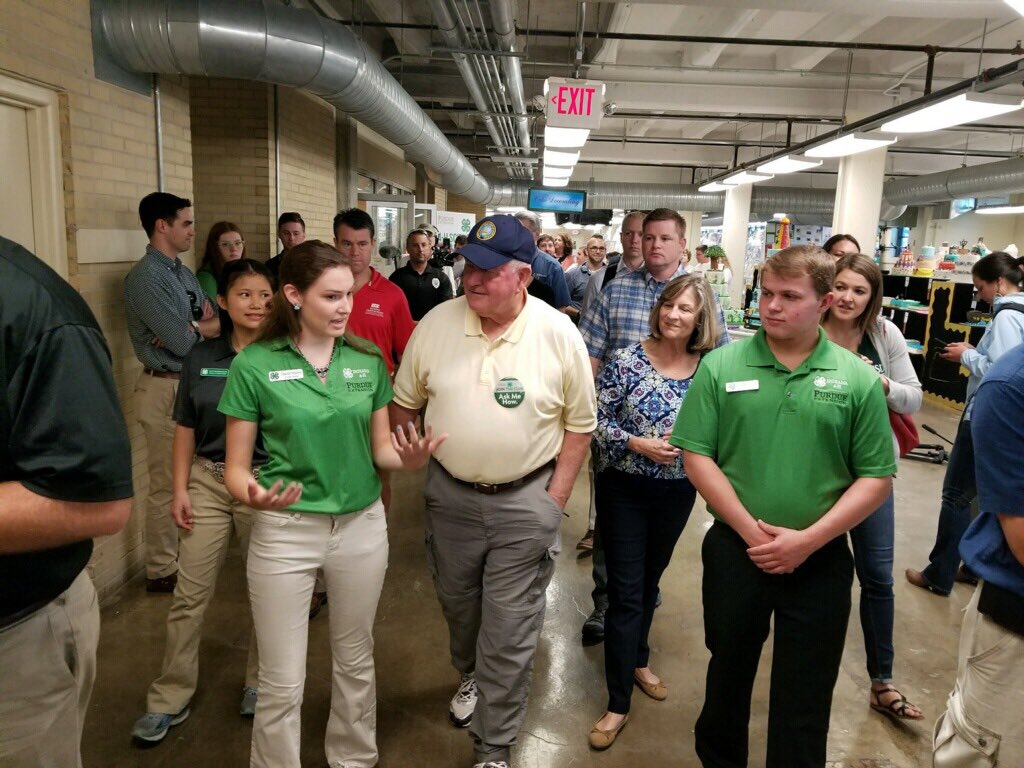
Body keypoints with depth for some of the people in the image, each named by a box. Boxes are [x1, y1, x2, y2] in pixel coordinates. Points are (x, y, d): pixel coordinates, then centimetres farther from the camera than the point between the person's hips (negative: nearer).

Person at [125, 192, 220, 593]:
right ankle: (161, 570, 14)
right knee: (166, 484, 1)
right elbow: (180, 340, -20)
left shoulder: (183, 272, 13)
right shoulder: (145, 277, -14)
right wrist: (207, 326, 0)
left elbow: (219, 322, 8)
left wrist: (189, 329, -12)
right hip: (166, 388, -8)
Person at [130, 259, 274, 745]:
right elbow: (186, 429, 7)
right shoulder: (201, 358, 1)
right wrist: (180, 489, 2)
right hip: (207, 481, 2)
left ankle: (258, 682, 33)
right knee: (190, 594, 7)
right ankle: (170, 699, 23)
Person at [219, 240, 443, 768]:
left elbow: (379, 449, 6)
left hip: (362, 525, 3)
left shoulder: (368, 360, -1)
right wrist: (253, 496, -29)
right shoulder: (254, 365, -10)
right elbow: (236, 468, -6)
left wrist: (408, 458, -16)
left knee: (356, 662, 20)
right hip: (284, 530, -3)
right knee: (282, 681, 7)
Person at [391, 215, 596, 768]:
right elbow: (404, 403, 6)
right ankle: (471, 677, 54)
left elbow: (580, 423, -4)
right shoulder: (436, 324, -6)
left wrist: (555, 498, -6)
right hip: (449, 494, 3)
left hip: (526, 500, -3)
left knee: (508, 631, 5)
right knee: (457, 605, 23)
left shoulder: (559, 335, -12)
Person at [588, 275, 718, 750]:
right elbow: (594, 420, -11)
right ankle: (618, 703, 14)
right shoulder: (626, 361, -12)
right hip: (624, 489, -3)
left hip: (677, 492, 3)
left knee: (649, 583, 21)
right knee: (625, 593, 1)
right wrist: (638, 444, -22)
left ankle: (638, 660, 45)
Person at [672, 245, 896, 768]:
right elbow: (696, 455, -6)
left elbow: (877, 478, -4)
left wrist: (808, 539, -13)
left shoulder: (858, 380, -4)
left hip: (820, 561, 0)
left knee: (805, 701, 12)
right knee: (728, 675, 20)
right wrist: (750, 529, -12)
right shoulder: (720, 366, -5)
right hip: (734, 550, 1)